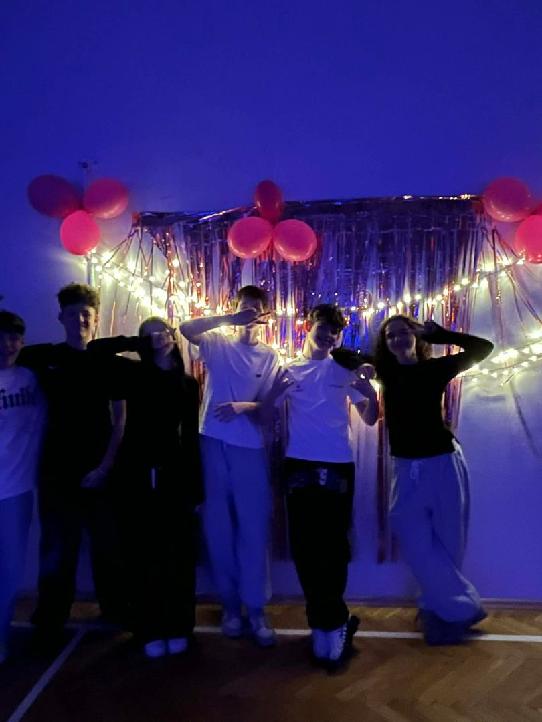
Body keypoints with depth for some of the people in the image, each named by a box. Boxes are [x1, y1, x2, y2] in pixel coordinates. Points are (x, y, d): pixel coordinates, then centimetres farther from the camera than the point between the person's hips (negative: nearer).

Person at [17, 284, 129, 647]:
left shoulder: (110, 362, -1)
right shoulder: (43, 356, 1)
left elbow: (120, 417, -2)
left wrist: (106, 466, -8)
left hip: (100, 470, 0)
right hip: (57, 469, 0)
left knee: (108, 545, 13)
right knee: (57, 549, 9)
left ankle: (116, 609, 34)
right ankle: (49, 623, 27)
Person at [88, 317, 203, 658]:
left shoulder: (188, 383, 7)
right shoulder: (134, 374, 5)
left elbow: (191, 436, 4)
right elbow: (95, 349, -9)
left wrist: (196, 488, 1)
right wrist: (139, 343, -6)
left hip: (174, 474, 1)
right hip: (136, 474, 0)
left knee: (179, 553, 6)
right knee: (142, 554, 6)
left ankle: (178, 627, 23)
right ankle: (151, 630, 23)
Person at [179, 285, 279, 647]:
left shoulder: (269, 356, 6)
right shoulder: (218, 343, 6)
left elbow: (269, 404, 0)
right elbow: (186, 328, -12)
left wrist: (241, 406, -20)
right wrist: (230, 318, -18)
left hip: (250, 446, 0)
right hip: (214, 442, 1)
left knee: (254, 527, 3)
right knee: (218, 526, 9)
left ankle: (256, 608, 17)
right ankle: (230, 602, 25)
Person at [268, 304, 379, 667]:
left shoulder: (346, 371, 7)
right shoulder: (290, 370, 8)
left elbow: (370, 419, 3)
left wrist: (369, 388, -14)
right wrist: (278, 389, -19)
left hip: (338, 465, -1)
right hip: (299, 464, 1)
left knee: (334, 544, 1)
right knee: (305, 545, 5)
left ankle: (326, 622, 21)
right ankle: (332, 622, 24)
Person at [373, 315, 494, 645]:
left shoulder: (435, 368, -4)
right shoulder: (388, 373, 2)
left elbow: (483, 347, -5)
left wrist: (437, 333, -9)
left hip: (443, 465, -2)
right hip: (407, 470, 3)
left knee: (447, 545, 11)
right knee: (418, 547, 4)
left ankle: (442, 608, 31)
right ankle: (464, 609, 22)